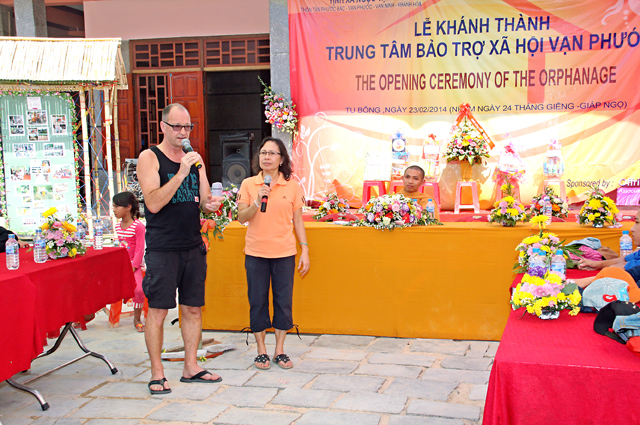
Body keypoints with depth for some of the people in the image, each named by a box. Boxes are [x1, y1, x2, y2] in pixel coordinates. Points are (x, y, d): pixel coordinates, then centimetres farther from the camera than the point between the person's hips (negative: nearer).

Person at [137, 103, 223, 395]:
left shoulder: (194, 158, 13)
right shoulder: (149, 158, -4)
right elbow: (153, 203, -16)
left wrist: (211, 204, -8)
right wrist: (181, 173, -21)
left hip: (193, 246, 6)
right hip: (162, 248, -6)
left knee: (193, 308, 10)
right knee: (158, 310, -2)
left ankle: (191, 367, 21)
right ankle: (157, 373, 9)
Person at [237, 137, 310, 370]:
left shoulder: (292, 186, 3)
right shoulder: (248, 184, 2)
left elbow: (298, 220, 7)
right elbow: (241, 218, -2)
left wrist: (305, 250, 2)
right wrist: (258, 201, -17)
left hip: (284, 253, 0)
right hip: (256, 253, 0)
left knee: (284, 301, 4)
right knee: (257, 301, 5)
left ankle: (280, 350, 18)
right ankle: (261, 350, 19)